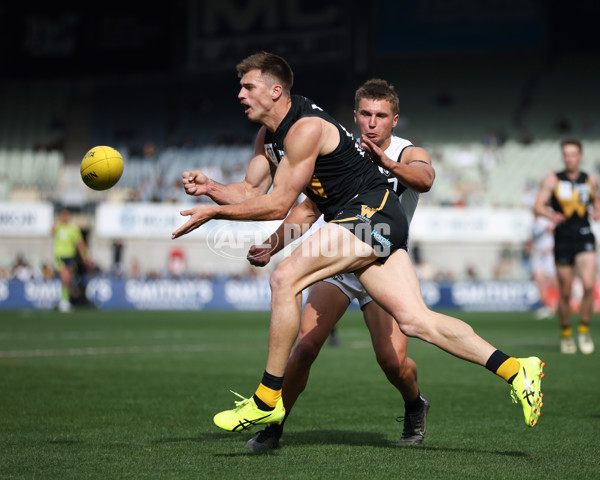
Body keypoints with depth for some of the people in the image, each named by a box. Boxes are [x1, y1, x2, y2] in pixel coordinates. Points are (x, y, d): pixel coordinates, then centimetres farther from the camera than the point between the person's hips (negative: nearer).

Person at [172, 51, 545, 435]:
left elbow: (277, 205, -16)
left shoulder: (306, 128, -16)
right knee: (416, 321, -1)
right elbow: (250, 193, 17)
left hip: (372, 213, -10)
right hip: (367, 225, 10)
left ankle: (267, 402, -15)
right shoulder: (268, 136, 14)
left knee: (285, 279, -19)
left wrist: (213, 212, -12)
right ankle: (516, 370, 0)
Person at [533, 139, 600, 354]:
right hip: (563, 239, -1)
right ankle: (565, 334, 23)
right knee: (565, 293, 3)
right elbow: (538, 206, -3)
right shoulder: (552, 180, 2)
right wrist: (551, 215, -25)